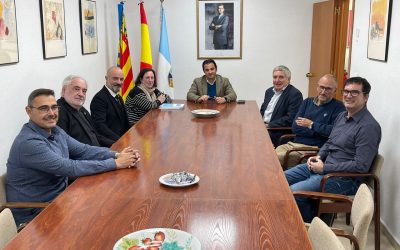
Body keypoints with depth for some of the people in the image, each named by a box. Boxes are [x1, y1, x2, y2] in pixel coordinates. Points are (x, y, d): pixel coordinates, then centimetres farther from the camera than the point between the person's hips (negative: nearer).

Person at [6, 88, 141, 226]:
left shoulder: (55, 131, 3)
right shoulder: (28, 143, -26)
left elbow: (83, 150, 2)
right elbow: (71, 168, -28)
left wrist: (117, 155, -14)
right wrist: (115, 163, -25)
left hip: (59, 198, 8)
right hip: (36, 215, -8)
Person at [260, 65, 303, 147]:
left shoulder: (295, 94, -9)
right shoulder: (269, 91, 15)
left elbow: (290, 119, -17)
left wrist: (269, 125, -18)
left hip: (279, 133, -7)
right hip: (262, 126, 7)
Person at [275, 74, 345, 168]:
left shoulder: (338, 107, 1)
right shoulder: (308, 102, 16)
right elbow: (295, 127, 5)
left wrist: (311, 125, -5)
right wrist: (320, 131, -6)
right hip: (294, 143, 6)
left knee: (278, 158, -25)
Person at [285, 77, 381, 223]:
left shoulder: (369, 127, -18)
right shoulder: (342, 116, 11)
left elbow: (361, 166, -23)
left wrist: (324, 168, -19)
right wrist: (319, 157, 2)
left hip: (344, 178, -9)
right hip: (325, 165, 9)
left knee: (293, 192, -23)